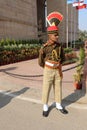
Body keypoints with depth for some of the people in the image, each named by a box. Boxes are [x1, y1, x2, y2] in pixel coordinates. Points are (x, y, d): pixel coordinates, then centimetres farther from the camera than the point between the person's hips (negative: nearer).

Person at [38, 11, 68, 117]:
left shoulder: (59, 46, -1)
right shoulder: (43, 48, -15)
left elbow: (63, 58, 12)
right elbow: (40, 62, -6)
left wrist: (58, 64, -3)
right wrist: (48, 68, 4)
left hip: (58, 71, 4)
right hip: (48, 72, -4)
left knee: (58, 89, 13)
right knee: (46, 90, 6)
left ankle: (58, 105, 31)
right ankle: (45, 107, 24)